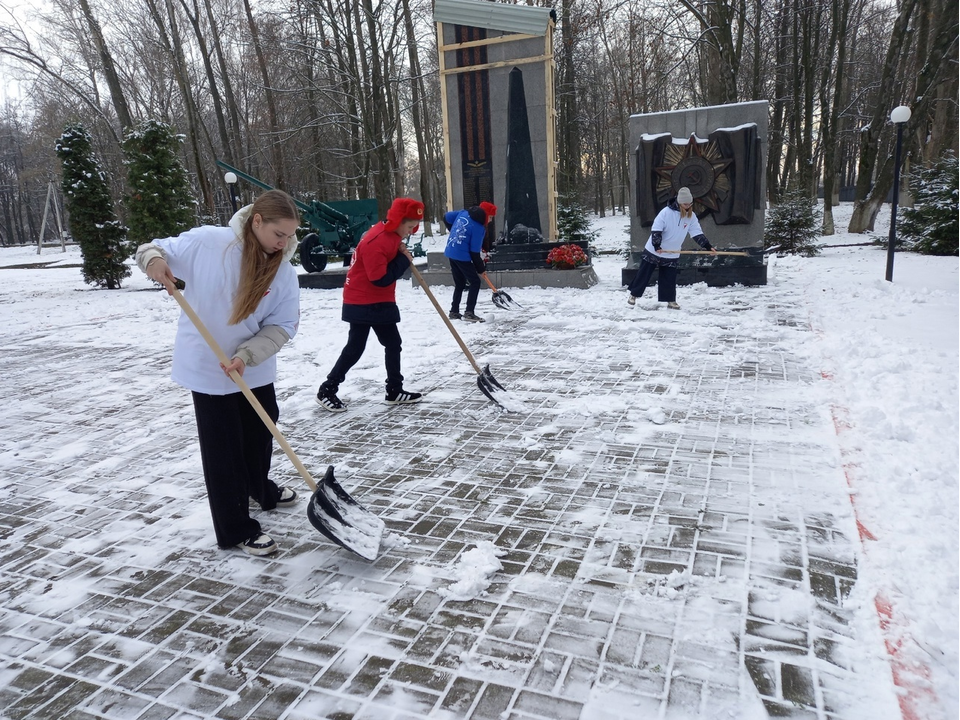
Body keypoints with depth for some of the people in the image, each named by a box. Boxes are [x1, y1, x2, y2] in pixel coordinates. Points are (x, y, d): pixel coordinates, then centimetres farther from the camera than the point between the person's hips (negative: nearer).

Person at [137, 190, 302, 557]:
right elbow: (156, 249, -4)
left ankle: (260, 489, 52)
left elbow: (283, 326, -11)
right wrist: (154, 258, -28)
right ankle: (235, 530, 17)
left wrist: (246, 355, -24)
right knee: (223, 448, 3)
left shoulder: (283, 271, -9)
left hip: (255, 369, 4)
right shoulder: (207, 241, -17)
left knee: (261, 431, 22)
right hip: (207, 367, -4)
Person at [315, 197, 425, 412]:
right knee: (355, 348, -4)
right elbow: (381, 279, -28)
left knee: (393, 344, 11)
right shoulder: (376, 242, -24)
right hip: (363, 304, -10)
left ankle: (395, 391, 21)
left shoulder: (391, 235, 6)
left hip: (380, 303, 10)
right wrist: (404, 260, -18)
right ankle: (327, 390, 9)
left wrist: (401, 253, 0)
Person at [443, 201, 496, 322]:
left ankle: (454, 312, 22)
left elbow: (446, 218, 16)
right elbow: (474, 252, -14)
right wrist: (481, 268, -2)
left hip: (451, 252, 8)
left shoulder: (463, 213, 5)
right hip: (462, 256, -8)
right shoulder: (479, 228, -15)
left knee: (459, 284, 18)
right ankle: (469, 312, -7)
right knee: (475, 282, -1)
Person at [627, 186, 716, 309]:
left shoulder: (691, 216, -4)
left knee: (670, 279, 6)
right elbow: (655, 230, -18)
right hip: (653, 251, -4)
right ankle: (633, 294, 19)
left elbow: (698, 234, -3)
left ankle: (671, 301, 17)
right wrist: (656, 246, -23)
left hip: (672, 255, 4)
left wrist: (708, 246, -13)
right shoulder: (666, 212, -19)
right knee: (643, 274, 5)